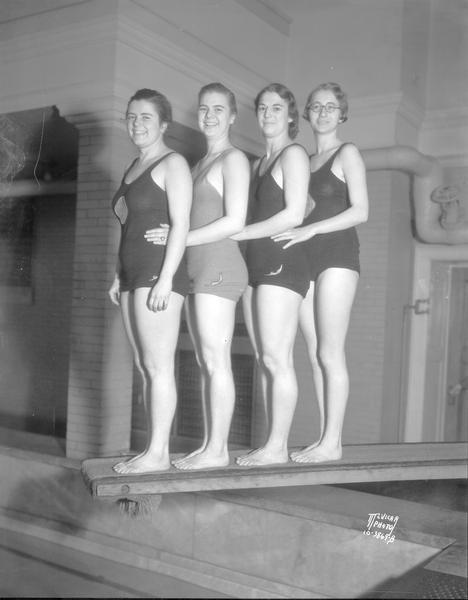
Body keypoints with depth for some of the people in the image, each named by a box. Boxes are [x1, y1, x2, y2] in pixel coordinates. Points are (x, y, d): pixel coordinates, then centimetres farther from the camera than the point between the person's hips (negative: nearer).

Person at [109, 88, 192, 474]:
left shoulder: (173, 163, -4)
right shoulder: (134, 167, 22)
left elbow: (180, 224, -13)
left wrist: (166, 278, -20)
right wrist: (120, 276, 18)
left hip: (159, 272, -9)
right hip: (134, 275, 9)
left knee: (158, 365, -9)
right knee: (145, 366, 8)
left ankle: (157, 453, -4)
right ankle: (157, 449, 13)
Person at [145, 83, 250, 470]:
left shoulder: (234, 159, -3)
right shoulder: (199, 165, 23)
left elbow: (234, 221, -13)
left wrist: (180, 238, -11)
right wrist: (170, 233, 1)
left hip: (219, 267, -9)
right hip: (196, 269, 9)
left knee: (216, 361, -7)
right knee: (205, 362, 8)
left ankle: (218, 450, 0)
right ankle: (209, 446, 14)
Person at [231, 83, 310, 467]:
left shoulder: (294, 154, -2)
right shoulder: (259, 163, 23)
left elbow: (294, 214, -13)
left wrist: (234, 232, -11)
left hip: (282, 265, -8)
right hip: (257, 266, 8)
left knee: (276, 359, -8)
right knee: (266, 361, 6)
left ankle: (277, 447, -1)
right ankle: (274, 445, 12)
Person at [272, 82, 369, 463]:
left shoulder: (348, 154, 2)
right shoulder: (304, 160, 21)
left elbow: (360, 211, -10)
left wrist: (309, 230, -17)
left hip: (337, 256, -7)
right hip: (306, 260, 7)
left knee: (330, 353, -9)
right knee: (315, 354, 5)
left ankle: (333, 443, -3)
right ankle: (327, 438, 10)